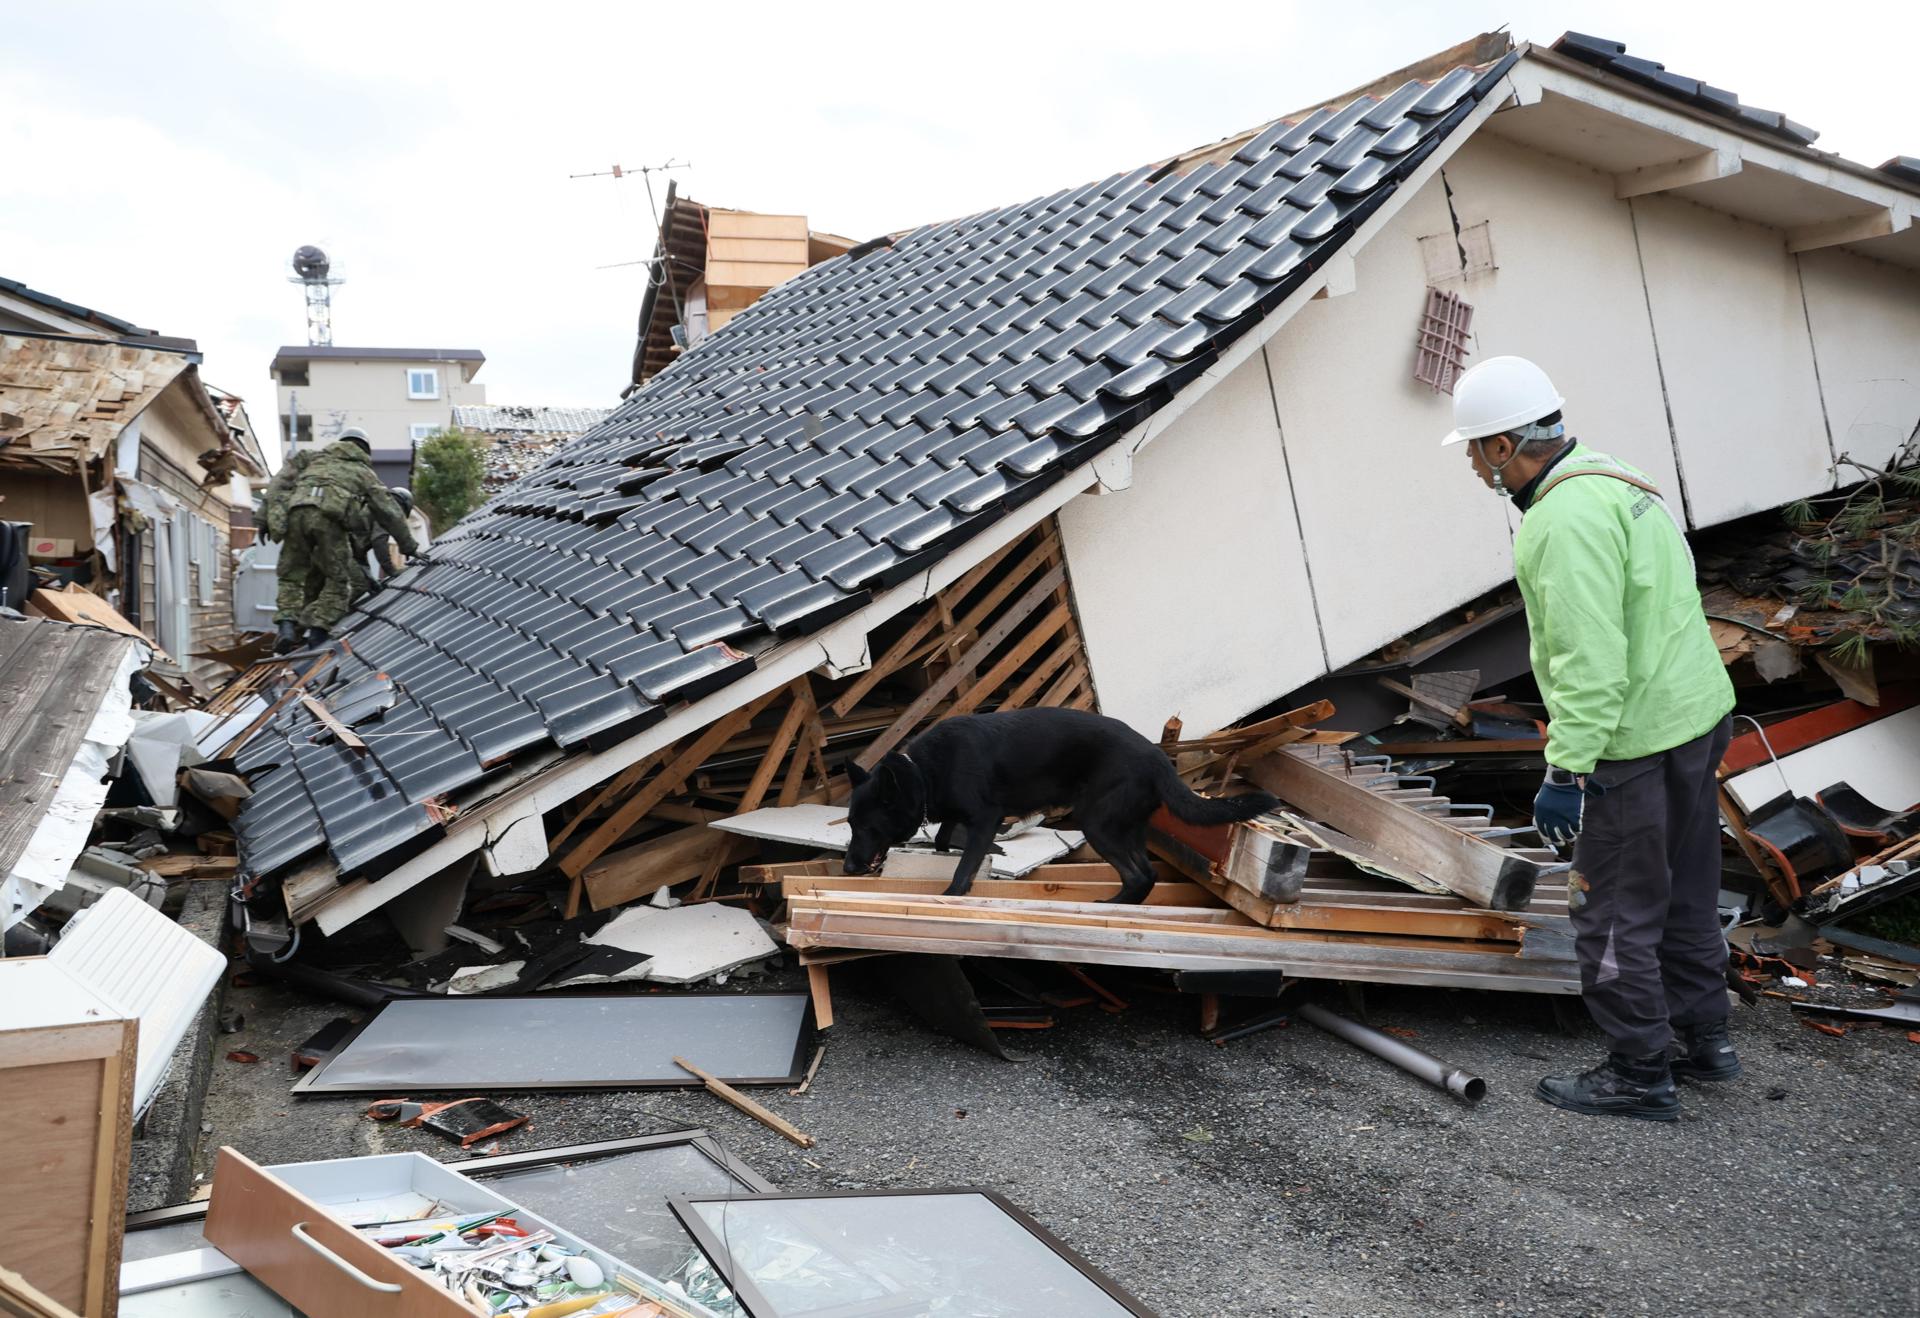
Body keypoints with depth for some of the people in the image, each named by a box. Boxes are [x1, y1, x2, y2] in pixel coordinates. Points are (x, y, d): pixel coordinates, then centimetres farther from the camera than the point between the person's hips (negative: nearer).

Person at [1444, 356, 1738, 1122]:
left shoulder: (1567, 520, -23)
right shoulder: (1613, 480, 9)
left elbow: (1590, 661, -28)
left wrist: (1566, 771, -25)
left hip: (1634, 743, -10)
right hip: (1695, 714, 10)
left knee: (1615, 913, 4)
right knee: (1683, 893, 22)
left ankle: (1639, 1075, 17)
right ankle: (1701, 1038, 37)